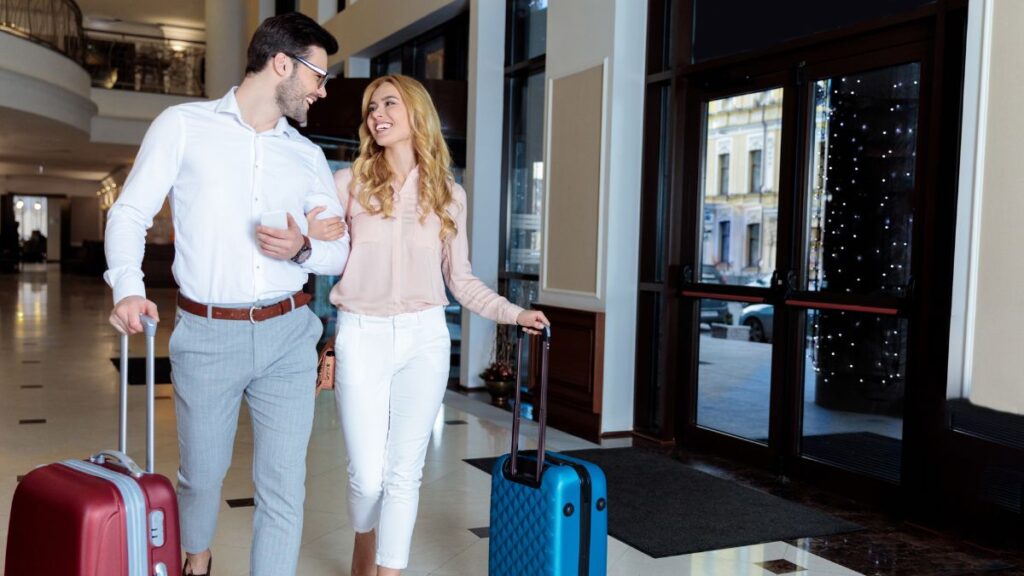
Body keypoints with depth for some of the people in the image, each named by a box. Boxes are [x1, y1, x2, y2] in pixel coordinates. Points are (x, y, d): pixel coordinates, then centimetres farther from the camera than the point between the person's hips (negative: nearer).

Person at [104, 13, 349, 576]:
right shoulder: (183, 125, 1)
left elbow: (340, 251, 12)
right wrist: (128, 287, -16)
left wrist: (303, 250, -10)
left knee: (284, 487, 0)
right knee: (201, 475, 15)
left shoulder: (308, 156, 11)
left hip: (287, 336, 2)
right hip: (206, 335, -2)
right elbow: (129, 213, 0)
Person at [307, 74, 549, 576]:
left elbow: (460, 279, 10)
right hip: (361, 336, -1)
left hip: (425, 338, 1)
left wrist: (513, 313, 0)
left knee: (404, 471, 2)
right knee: (367, 474, 1)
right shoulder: (349, 183, 2)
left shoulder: (448, 194, 6)